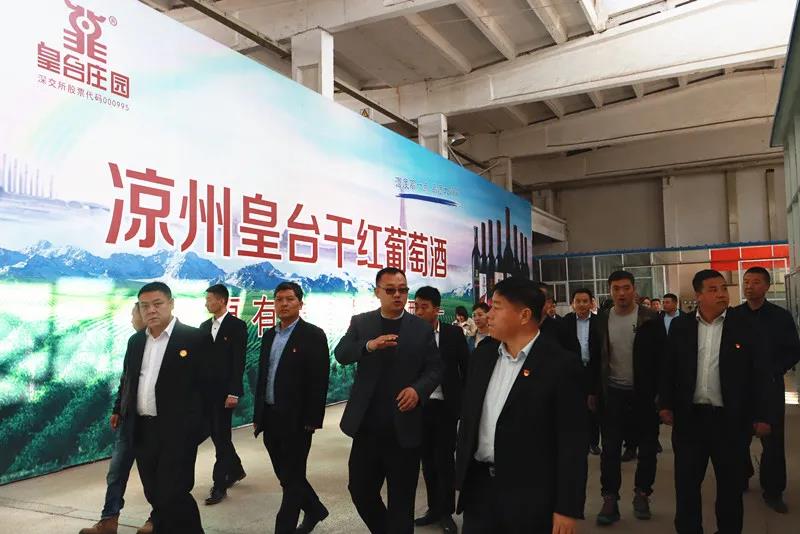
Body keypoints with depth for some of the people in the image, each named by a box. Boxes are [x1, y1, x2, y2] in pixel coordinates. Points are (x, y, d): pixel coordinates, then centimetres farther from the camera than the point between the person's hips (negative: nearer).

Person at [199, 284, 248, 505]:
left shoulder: (237, 325, -8)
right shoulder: (205, 326, 11)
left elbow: (239, 361, -13)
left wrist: (233, 392, -17)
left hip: (224, 390, -6)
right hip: (207, 389, 6)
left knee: (221, 435, -2)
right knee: (217, 434, 15)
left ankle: (219, 485, 7)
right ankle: (235, 470, 34)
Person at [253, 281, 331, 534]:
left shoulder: (313, 335, -8)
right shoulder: (269, 335, 11)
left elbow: (319, 381, -12)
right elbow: (262, 377, 14)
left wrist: (312, 420, -15)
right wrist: (257, 415, 12)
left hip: (296, 419, -7)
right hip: (270, 417, 7)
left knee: (292, 477, 2)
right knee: (285, 474, 17)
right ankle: (315, 509, 37)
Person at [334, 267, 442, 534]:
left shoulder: (422, 328, 2)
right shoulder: (360, 322, 4)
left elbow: (435, 369, 1)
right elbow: (340, 354, -8)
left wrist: (418, 389, -19)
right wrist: (369, 345, -27)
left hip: (404, 426, -1)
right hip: (367, 425, 2)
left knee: (401, 498, 9)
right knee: (360, 489, 13)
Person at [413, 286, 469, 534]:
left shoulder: (453, 333, -5)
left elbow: (466, 368, 0)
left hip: (445, 406, -2)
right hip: (420, 406, 2)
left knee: (444, 460, 3)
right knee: (428, 460, 12)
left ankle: (446, 512, 19)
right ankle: (434, 508, 27)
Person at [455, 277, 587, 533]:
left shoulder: (561, 365, -13)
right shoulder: (482, 357, 5)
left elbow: (572, 443, -12)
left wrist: (568, 509, -12)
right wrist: (460, 474, 9)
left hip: (531, 498, -4)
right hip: (479, 486, 5)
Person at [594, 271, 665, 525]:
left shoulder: (649, 319, -6)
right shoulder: (602, 321, 1)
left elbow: (660, 357, -5)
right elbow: (596, 359, 7)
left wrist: (659, 392, -9)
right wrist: (594, 391, 5)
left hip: (643, 393, -1)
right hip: (612, 393, 1)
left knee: (647, 446, 10)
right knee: (610, 448, 2)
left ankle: (642, 495, 25)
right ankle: (610, 500, 9)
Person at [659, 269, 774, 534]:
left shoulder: (744, 325, -3)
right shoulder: (680, 326, 1)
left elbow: (759, 373, -2)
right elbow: (668, 368, 5)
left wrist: (761, 415, -5)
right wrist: (666, 404, -1)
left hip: (731, 418, -1)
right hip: (690, 416, 1)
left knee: (731, 483, 13)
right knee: (686, 482, 9)